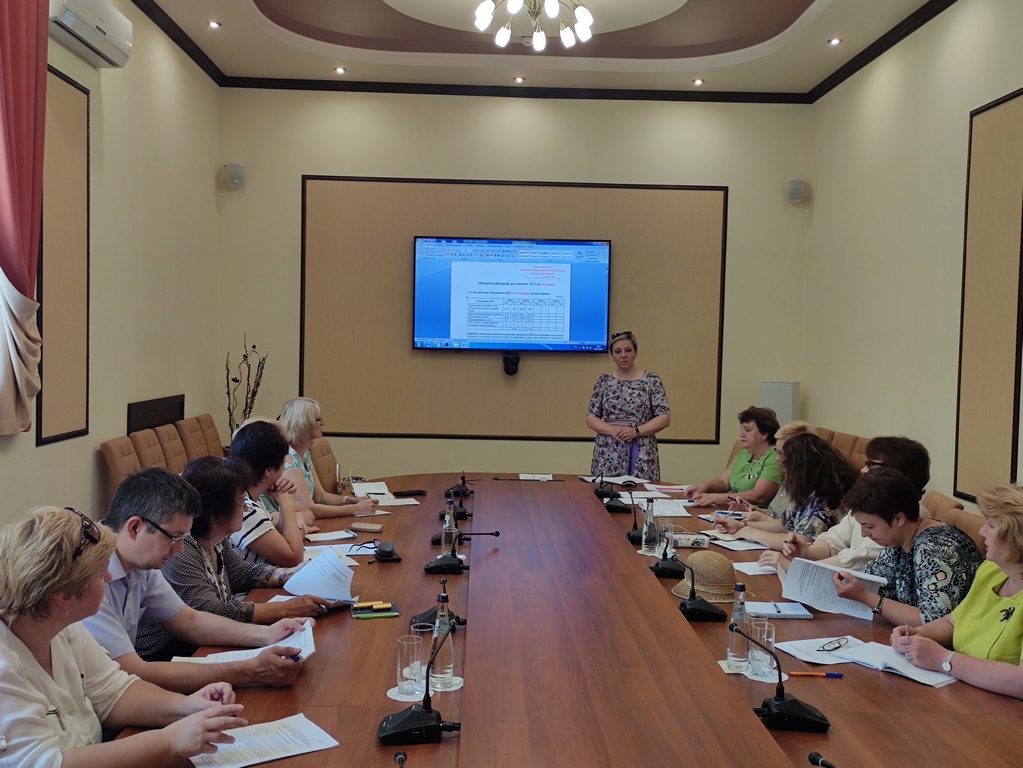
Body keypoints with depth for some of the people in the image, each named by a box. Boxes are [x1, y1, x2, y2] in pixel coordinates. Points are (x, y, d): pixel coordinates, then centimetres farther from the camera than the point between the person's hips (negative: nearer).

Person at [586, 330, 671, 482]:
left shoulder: (651, 380, 2)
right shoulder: (603, 381, 8)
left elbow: (664, 417, -2)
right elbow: (590, 417, 6)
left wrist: (636, 431, -15)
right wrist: (611, 430, -12)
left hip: (641, 454, -1)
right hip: (607, 454, 2)